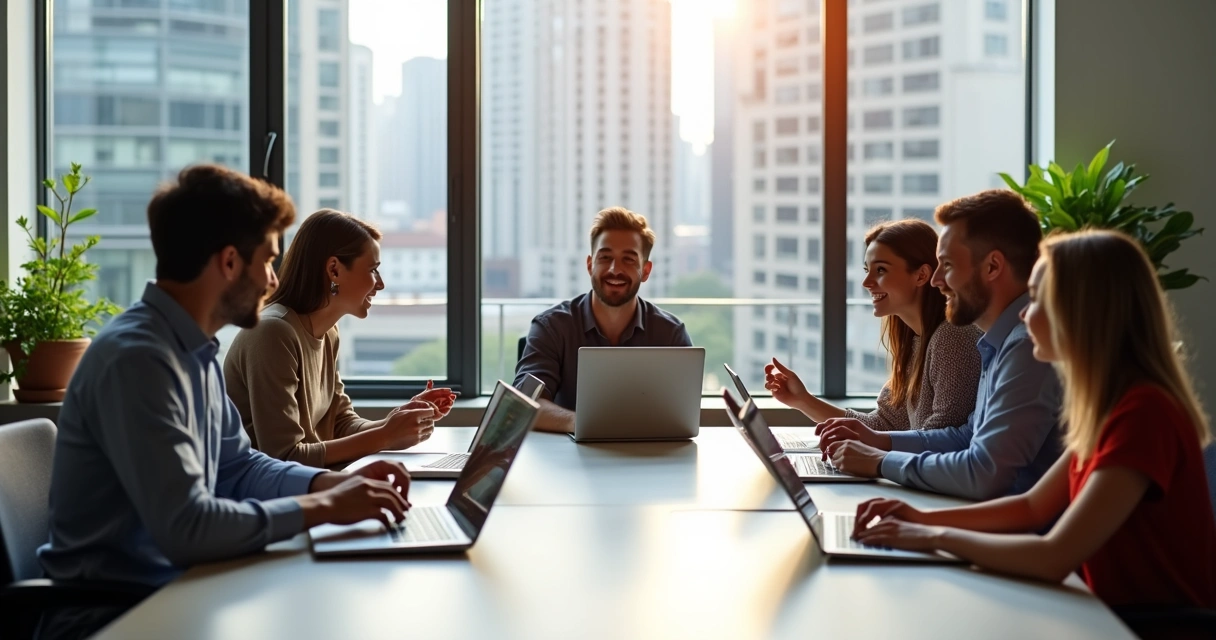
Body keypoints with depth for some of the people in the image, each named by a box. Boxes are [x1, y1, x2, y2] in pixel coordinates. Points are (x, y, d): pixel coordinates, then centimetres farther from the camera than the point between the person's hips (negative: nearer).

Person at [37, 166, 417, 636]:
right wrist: (322, 506, -20)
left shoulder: (193, 350, 6)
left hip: (171, 585, 8)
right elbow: (184, 528, -29)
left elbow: (238, 468, 16)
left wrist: (336, 483, 0)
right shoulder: (137, 358, -24)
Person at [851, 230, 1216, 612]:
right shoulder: (1113, 404, 5)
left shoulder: (1142, 412, -24)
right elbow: (1034, 507, 11)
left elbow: (1053, 558, -27)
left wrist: (935, 537, -16)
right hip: (1121, 612, 7)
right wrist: (925, 519, -2)